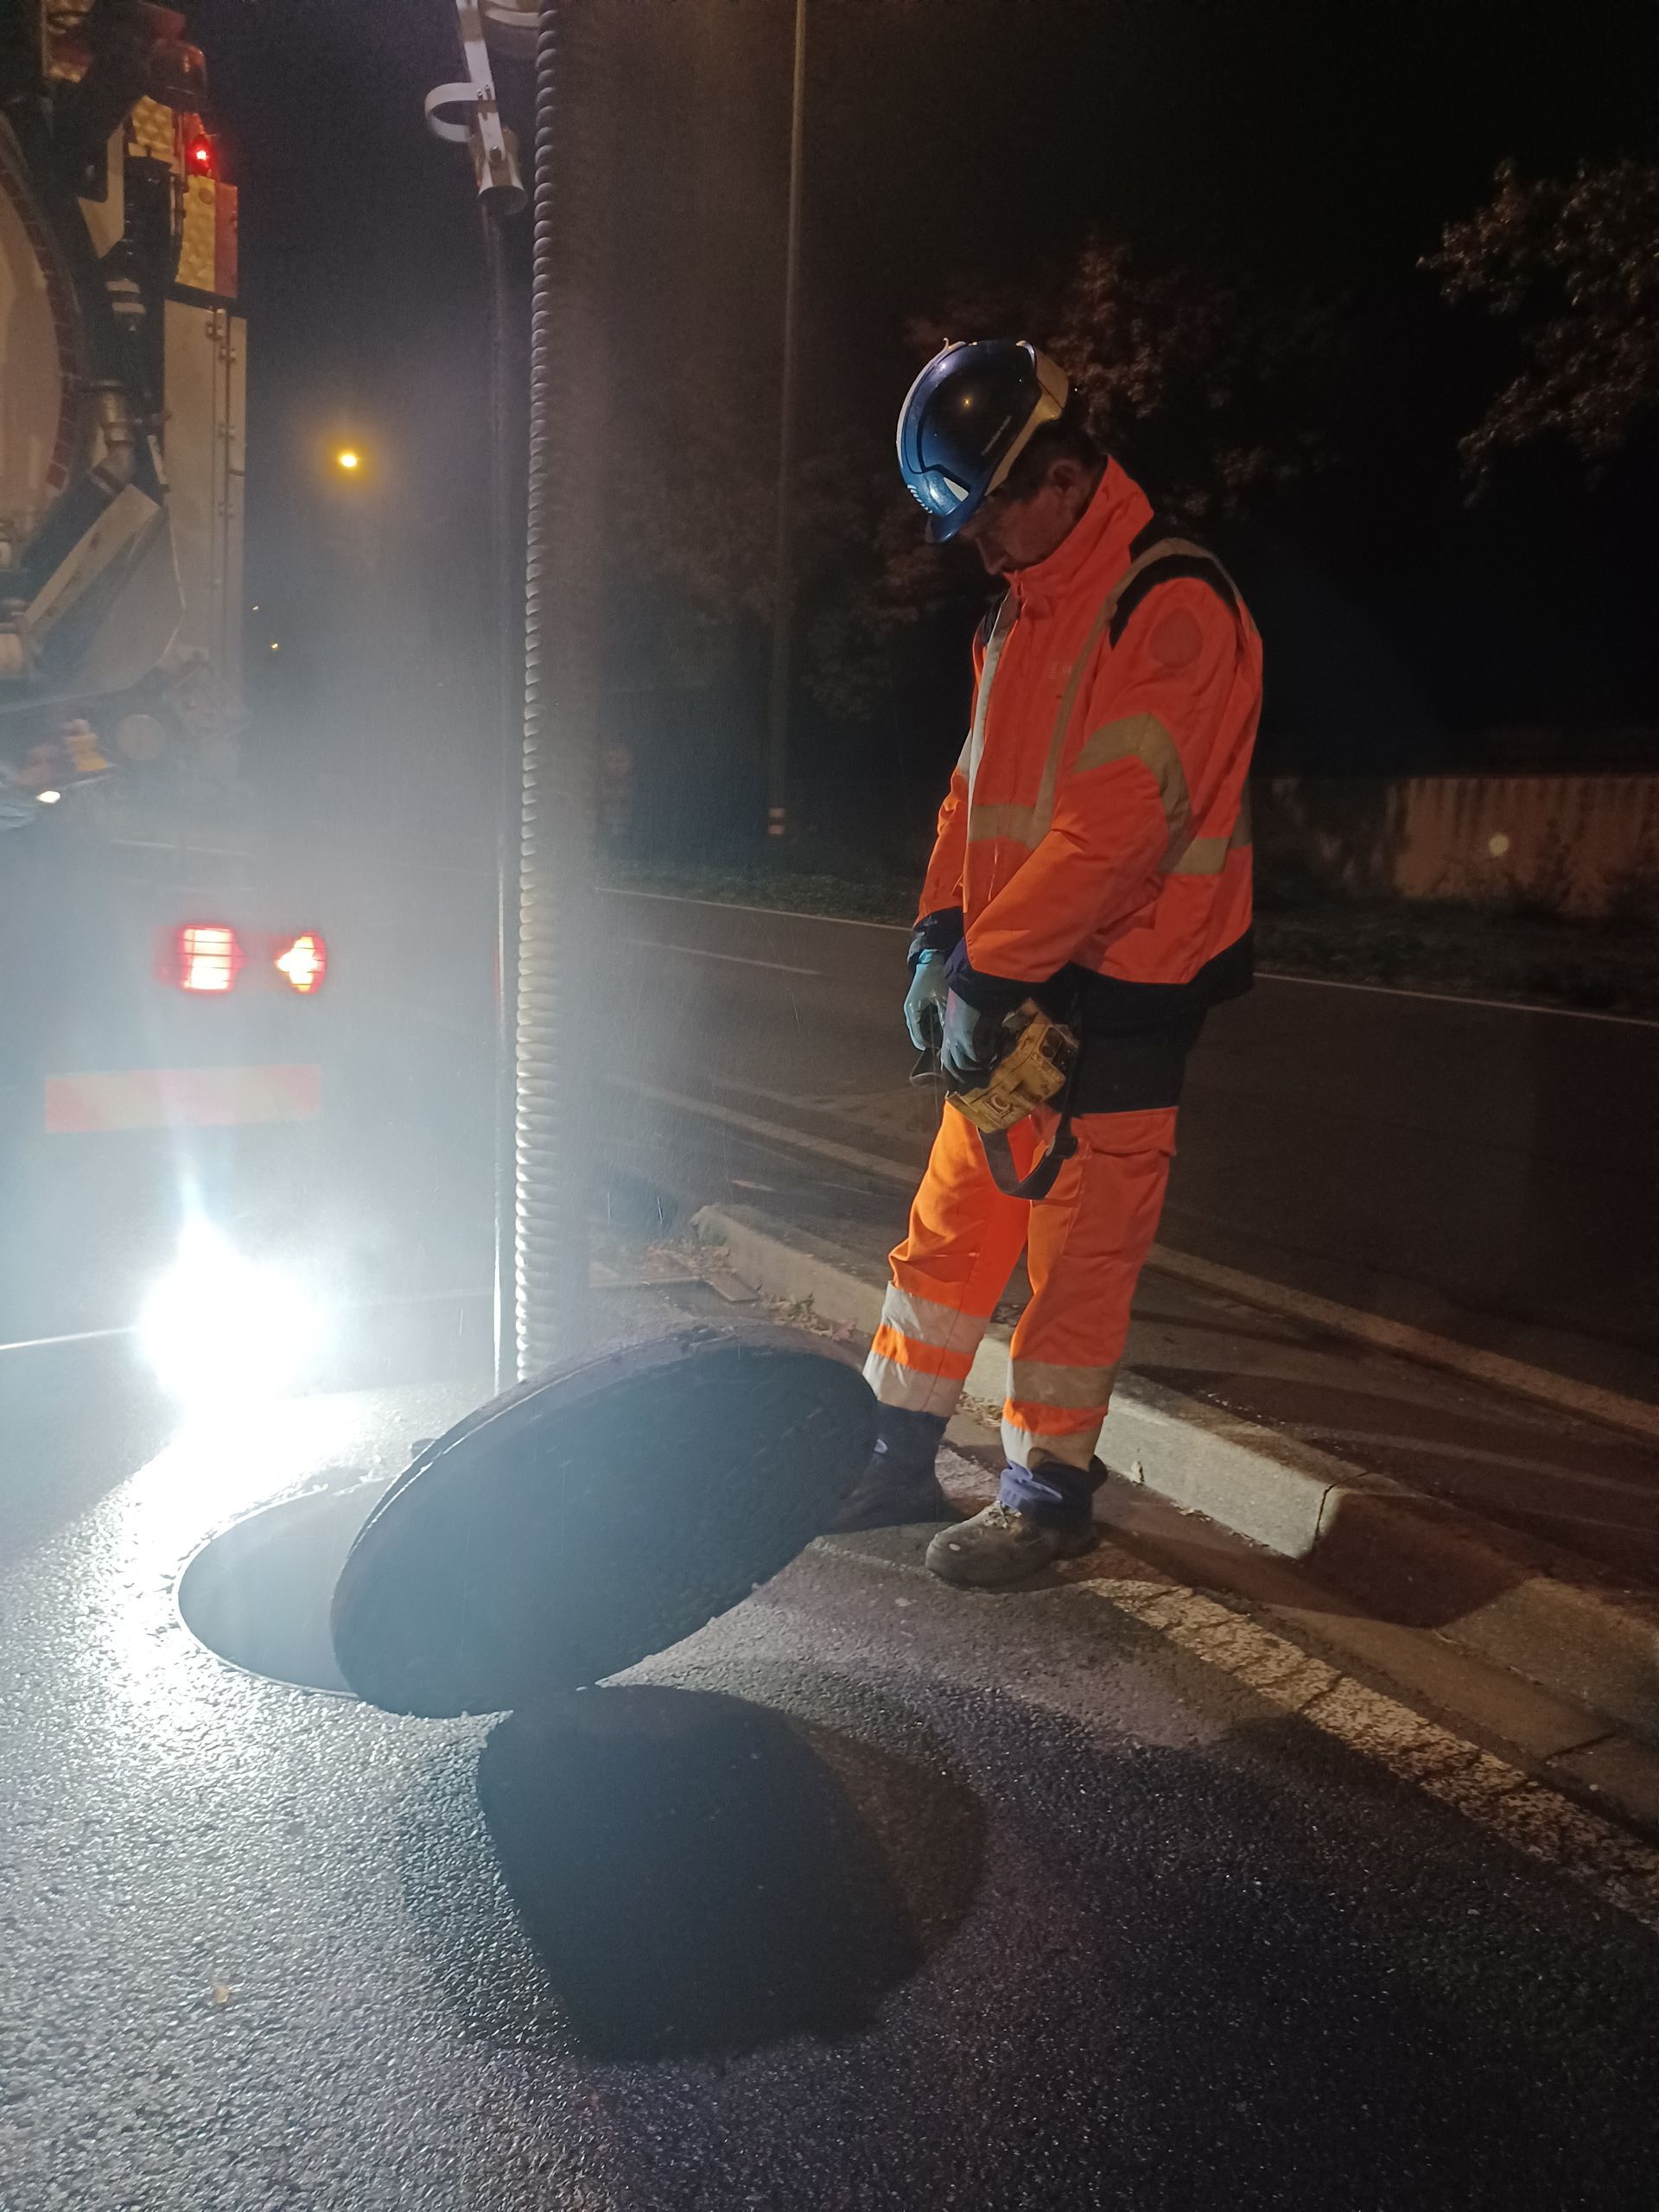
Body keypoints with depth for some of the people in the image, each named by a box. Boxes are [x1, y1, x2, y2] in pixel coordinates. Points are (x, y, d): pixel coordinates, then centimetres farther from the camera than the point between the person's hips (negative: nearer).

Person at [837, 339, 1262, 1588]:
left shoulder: (1175, 608, -15)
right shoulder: (1021, 616, 15)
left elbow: (1120, 825, -23)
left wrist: (986, 966, -20)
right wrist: (943, 936, 3)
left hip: (1123, 1001, -8)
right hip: (1014, 986, 8)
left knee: (1079, 1256, 2)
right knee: (951, 1228, 12)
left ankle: (1050, 1493, 19)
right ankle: (901, 1458, 25)